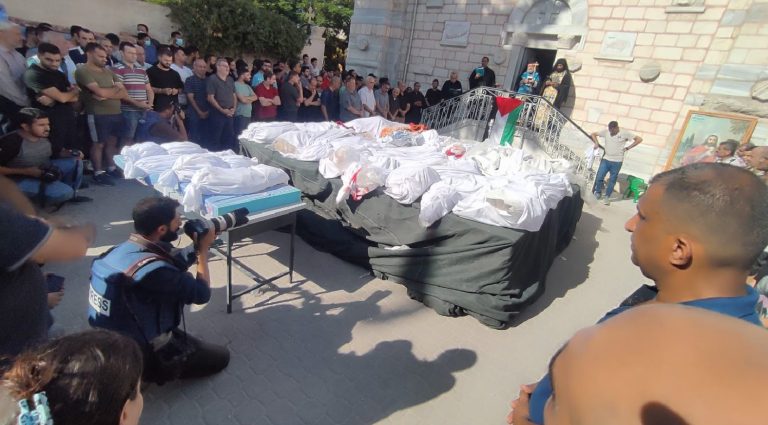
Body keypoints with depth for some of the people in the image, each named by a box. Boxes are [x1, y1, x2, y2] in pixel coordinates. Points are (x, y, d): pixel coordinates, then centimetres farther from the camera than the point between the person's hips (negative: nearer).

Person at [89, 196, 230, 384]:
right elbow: (202, 293, -21)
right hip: (141, 354, -8)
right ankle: (157, 369, 3)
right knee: (220, 357, 5)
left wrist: (195, 247, -2)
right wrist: (203, 250, -13)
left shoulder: (125, 248, -6)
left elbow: (173, 267, 8)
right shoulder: (152, 270, -34)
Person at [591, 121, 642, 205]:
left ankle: (607, 197, 14)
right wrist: (596, 143, -1)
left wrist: (627, 148, -5)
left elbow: (639, 139, -2)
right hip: (606, 159, 2)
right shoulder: (606, 132, 1)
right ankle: (598, 193, 17)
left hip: (617, 162, -2)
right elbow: (593, 134, 12)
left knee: (612, 181, 3)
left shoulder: (624, 134, -5)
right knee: (599, 177, -5)